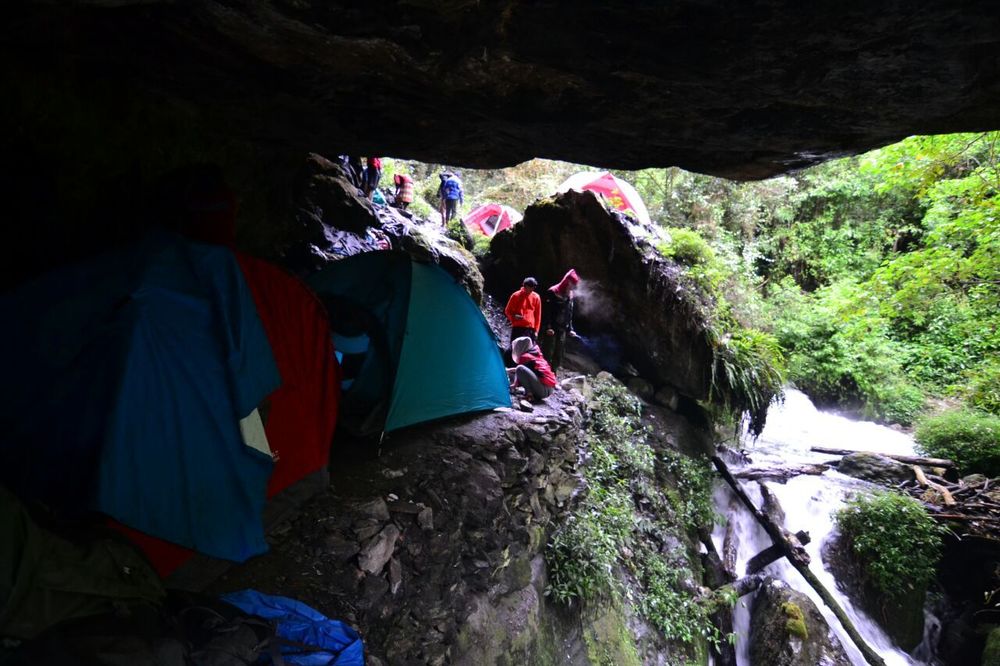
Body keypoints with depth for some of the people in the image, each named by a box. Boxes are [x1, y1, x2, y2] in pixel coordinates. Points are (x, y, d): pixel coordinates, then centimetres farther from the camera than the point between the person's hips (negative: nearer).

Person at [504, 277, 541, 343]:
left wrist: (536, 330, 5)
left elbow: (538, 315, 10)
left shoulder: (536, 297, 7)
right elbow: (507, 311, 9)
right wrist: (514, 316, -12)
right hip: (517, 327, -1)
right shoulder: (516, 296, 2)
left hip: (530, 328, 1)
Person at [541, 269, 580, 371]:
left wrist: (570, 329, 13)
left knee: (558, 358, 10)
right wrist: (547, 327, -20)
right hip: (551, 330, -7)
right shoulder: (552, 292, -10)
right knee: (547, 355, -7)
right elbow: (546, 311, -13)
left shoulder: (570, 296, 12)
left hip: (562, 330, 7)